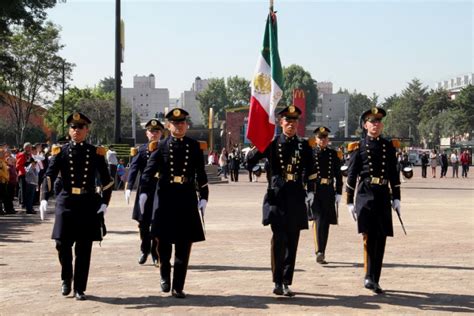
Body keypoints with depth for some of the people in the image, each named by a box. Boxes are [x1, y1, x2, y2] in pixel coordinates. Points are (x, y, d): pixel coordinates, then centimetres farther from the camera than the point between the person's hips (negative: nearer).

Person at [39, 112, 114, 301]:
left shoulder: (96, 153, 5)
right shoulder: (60, 152, 3)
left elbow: (107, 180, 8)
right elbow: (49, 177, -6)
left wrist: (104, 203, -2)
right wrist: (44, 199, -20)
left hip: (89, 204, 0)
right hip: (66, 203, 0)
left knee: (84, 249, 3)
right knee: (63, 244, -2)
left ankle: (79, 288, 13)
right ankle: (66, 279, 24)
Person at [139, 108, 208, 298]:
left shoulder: (194, 146, 6)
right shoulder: (161, 146, 2)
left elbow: (201, 174, 7)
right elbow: (149, 171, -6)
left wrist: (203, 197, 1)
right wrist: (144, 192, -19)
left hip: (188, 199, 1)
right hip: (166, 199, -1)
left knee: (184, 245, 1)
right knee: (164, 242, 5)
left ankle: (178, 286, 9)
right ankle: (165, 276, 30)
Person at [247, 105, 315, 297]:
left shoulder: (304, 146, 10)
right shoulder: (272, 143, 3)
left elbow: (310, 172, 13)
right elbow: (250, 160, -6)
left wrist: (310, 192, 4)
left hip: (296, 197, 3)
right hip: (277, 195, -3)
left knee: (292, 241, 5)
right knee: (279, 238, -12)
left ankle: (286, 282, 13)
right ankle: (278, 282, -5)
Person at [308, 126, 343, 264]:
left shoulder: (333, 154, 9)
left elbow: (338, 174, 11)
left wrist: (338, 193, 5)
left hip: (329, 192, 3)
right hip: (314, 191, -3)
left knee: (325, 222, 8)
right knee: (318, 219, -14)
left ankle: (321, 253, 18)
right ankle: (319, 252, -19)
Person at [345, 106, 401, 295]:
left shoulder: (389, 146, 12)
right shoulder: (358, 147, 2)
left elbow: (394, 174, 13)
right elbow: (351, 175, 2)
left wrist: (396, 198, 7)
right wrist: (350, 202, 0)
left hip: (383, 195, 4)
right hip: (365, 194, -4)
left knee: (380, 239, 5)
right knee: (369, 235, -16)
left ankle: (374, 280, 13)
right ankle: (370, 277, -14)